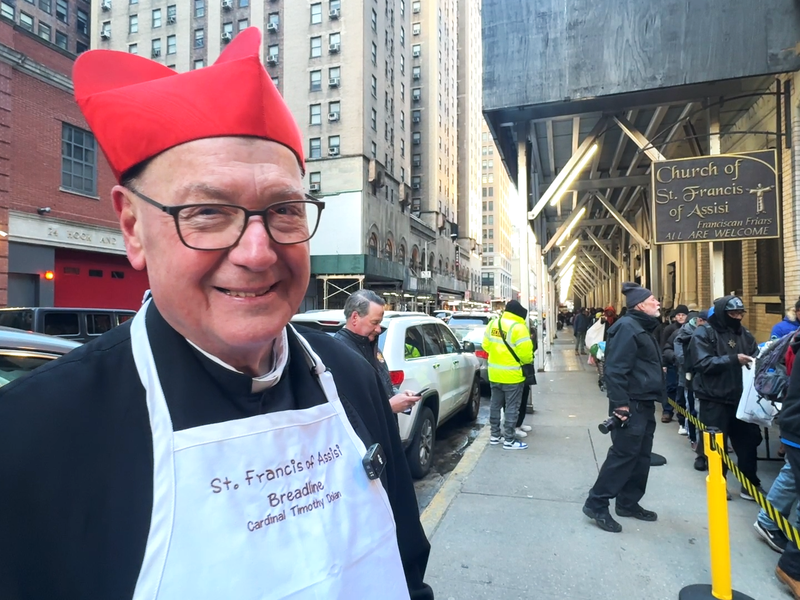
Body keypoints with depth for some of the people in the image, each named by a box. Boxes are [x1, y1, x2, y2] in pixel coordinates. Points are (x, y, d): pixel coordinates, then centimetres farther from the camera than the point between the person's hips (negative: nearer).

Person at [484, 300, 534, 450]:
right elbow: (525, 352, -19)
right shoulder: (518, 327, -18)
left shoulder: (492, 323, 4)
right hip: (512, 374, -7)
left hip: (494, 372, 7)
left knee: (495, 404, 16)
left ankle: (495, 435, 25)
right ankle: (509, 440, 8)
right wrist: (528, 361, 2)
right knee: (512, 407, 2)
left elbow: (486, 345, 10)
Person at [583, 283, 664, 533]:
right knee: (623, 454, -7)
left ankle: (628, 503, 26)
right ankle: (596, 504, 2)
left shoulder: (644, 327, 16)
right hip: (631, 404, -10)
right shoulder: (627, 327, -17)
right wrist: (620, 404, -27)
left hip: (644, 403, 10)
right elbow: (615, 369, -25)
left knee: (641, 455, 14)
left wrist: (652, 399, 20)